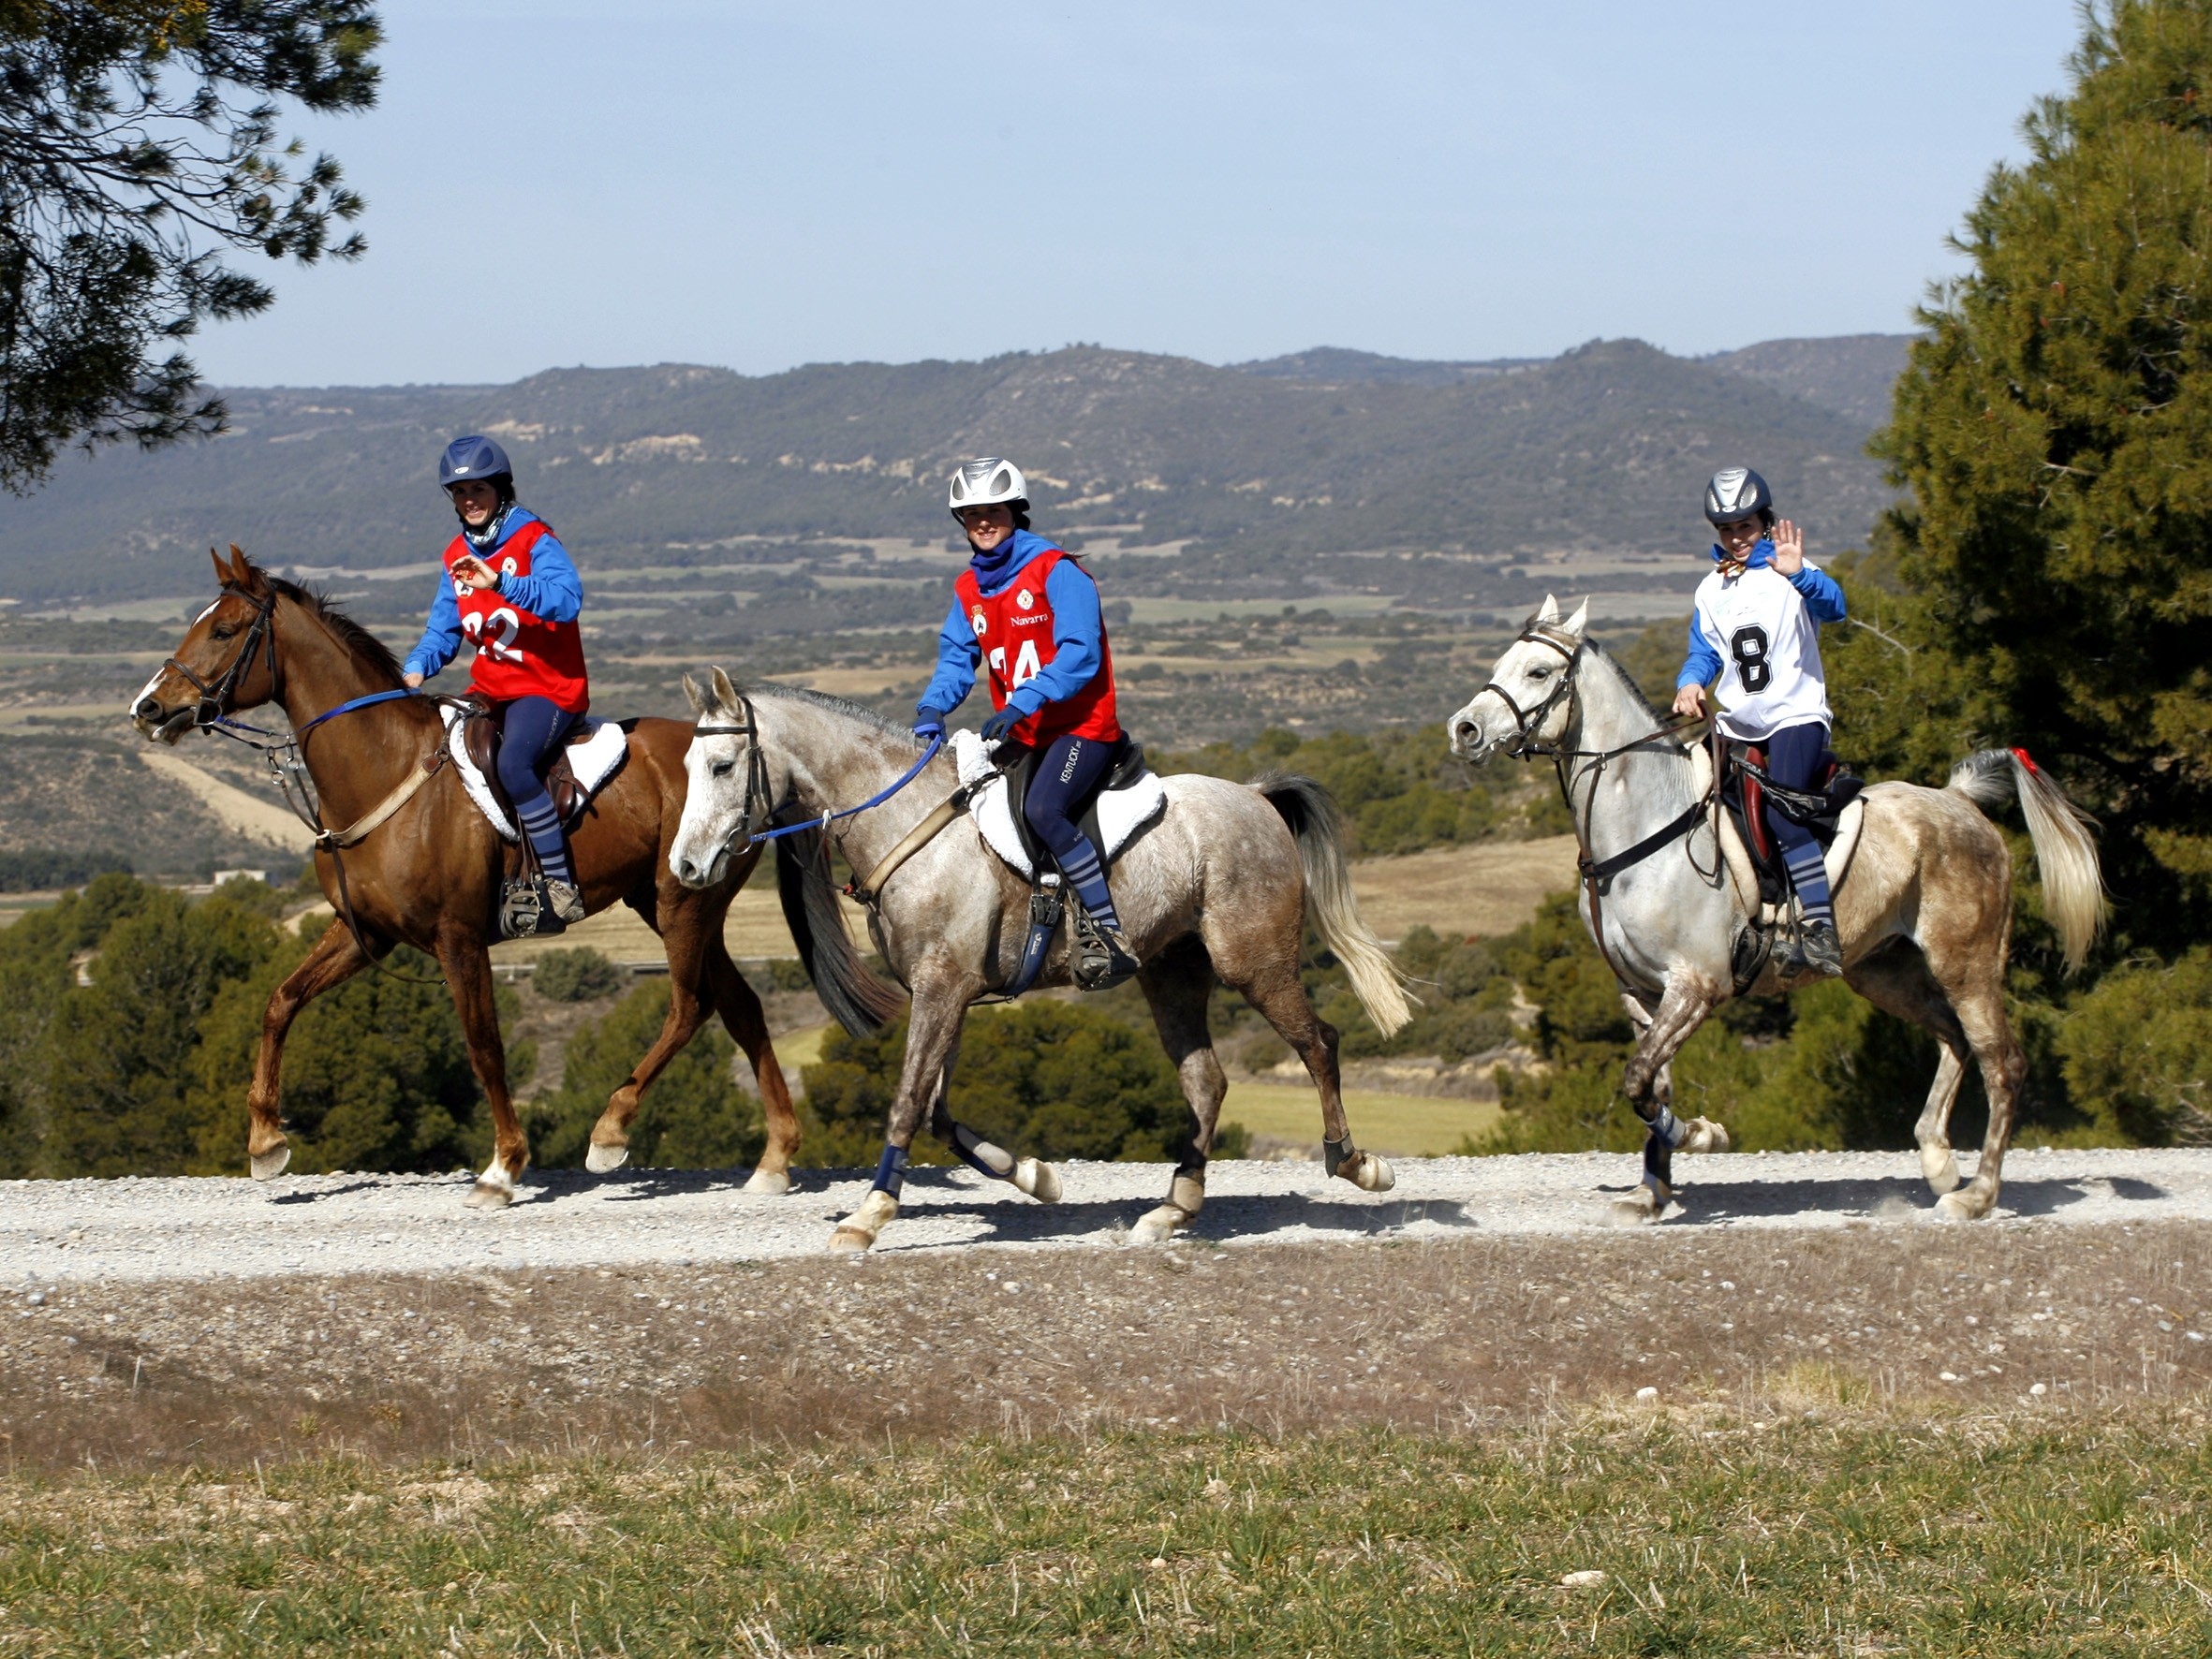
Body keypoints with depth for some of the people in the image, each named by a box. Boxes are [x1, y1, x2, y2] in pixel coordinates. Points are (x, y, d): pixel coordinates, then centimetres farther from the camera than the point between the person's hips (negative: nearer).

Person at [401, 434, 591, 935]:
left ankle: (561, 888, -27)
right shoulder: (458, 557, 12)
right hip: (489, 690, 8)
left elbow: (567, 599, -28)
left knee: (513, 764, -33)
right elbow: (443, 631, 15)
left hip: (548, 688, -8)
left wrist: (499, 582, -37)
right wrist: (416, 669, -6)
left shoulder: (535, 541, -10)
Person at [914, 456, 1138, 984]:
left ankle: (1112, 936, -30)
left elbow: (1079, 654, -22)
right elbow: (956, 658, 6)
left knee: (1042, 809, -31)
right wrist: (932, 710, -16)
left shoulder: (1056, 573, -11)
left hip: (1081, 727, -8)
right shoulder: (969, 589, 11)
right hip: (1019, 736, 8)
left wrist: (1021, 703, -33)